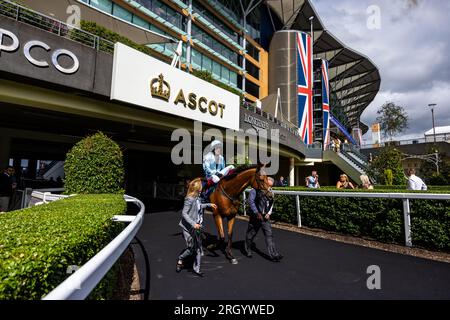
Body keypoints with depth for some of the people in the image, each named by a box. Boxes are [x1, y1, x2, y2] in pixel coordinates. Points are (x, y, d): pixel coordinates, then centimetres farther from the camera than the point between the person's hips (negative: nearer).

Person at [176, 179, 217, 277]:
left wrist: (209, 205, 23)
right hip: (188, 228, -8)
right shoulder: (189, 199, -22)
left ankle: (196, 268, 26)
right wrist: (193, 224, -32)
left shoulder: (197, 198, 3)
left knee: (198, 248, 12)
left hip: (196, 227, 8)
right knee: (191, 248, 1)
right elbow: (184, 213, -24)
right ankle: (180, 259, 30)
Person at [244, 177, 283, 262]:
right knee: (251, 234, 12)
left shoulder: (271, 193, 5)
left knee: (269, 235, -3)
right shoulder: (255, 190, -12)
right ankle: (248, 251, 35)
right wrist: (257, 213, -19)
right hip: (255, 217, -4)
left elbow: (271, 204, 13)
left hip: (265, 217, 4)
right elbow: (251, 201, -18)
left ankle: (273, 255, 0)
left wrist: (268, 213, -3)